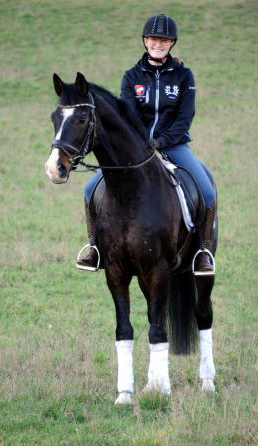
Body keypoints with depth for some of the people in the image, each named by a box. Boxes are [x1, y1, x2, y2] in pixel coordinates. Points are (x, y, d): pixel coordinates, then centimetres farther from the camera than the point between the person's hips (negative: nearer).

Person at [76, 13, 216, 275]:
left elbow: (185, 117, -6)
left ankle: (204, 252, -6)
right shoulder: (132, 76, 3)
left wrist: (160, 141, -20)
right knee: (93, 189, -14)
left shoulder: (183, 75, 0)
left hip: (173, 144, -1)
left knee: (208, 193, -23)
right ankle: (95, 247, 2)